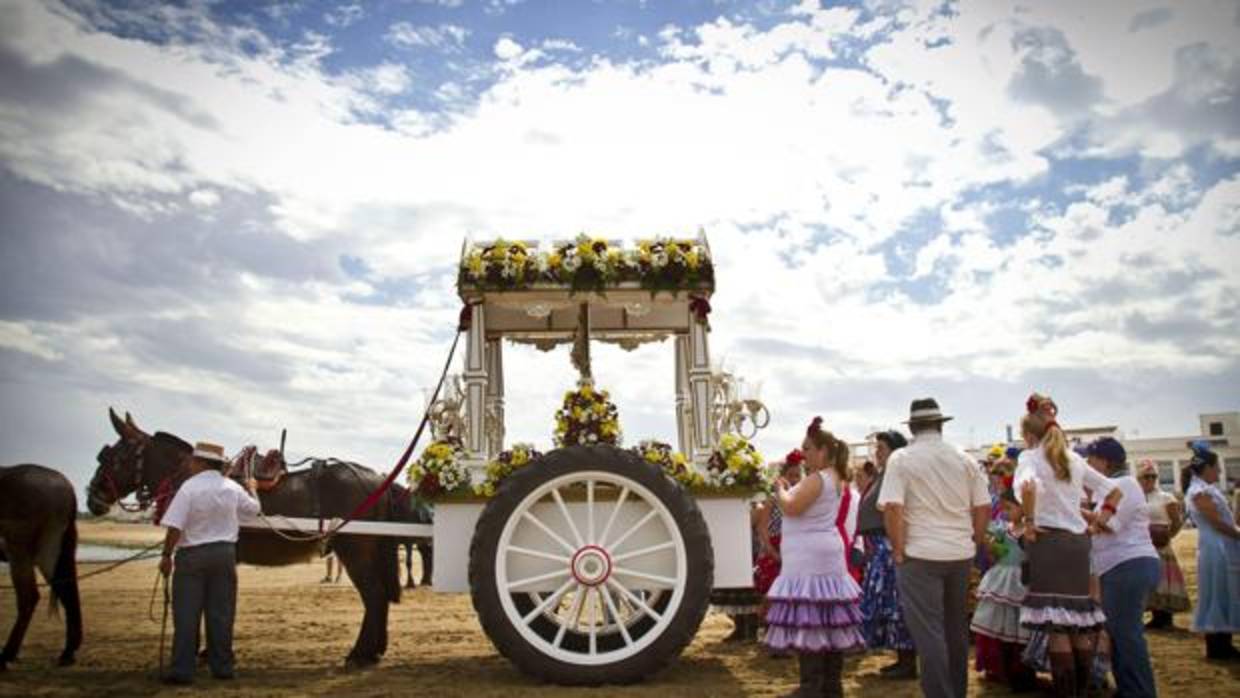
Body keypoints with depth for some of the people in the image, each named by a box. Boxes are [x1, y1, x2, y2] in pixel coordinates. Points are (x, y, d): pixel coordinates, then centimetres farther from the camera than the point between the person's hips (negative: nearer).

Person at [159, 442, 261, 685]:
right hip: (224, 554, 4)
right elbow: (254, 509, 20)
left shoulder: (189, 487, -13)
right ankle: (222, 666, 15)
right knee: (221, 613, 10)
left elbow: (175, 528, -16)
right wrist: (252, 488, 37)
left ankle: (182, 670, 3)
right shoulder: (233, 488, 2)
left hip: (192, 555, -4)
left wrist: (166, 556, -5)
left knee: (186, 614, 3)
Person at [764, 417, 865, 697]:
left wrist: (780, 489, -6)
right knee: (828, 619, 11)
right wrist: (789, 488, 13)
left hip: (810, 558, -11)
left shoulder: (817, 478, -15)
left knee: (808, 620, -10)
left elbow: (791, 507, -22)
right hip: (823, 555, 11)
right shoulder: (833, 478, 18)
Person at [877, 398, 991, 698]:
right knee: (956, 627, 17)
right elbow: (983, 508, 4)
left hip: (920, 555, -5)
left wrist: (898, 552, -6)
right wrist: (973, 544, 14)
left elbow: (892, 508, -14)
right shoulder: (964, 459, 6)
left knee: (928, 631, -1)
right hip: (960, 554, 5)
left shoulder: (901, 458, -6)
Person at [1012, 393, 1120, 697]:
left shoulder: (1030, 456, -5)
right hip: (1078, 540, 7)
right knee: (1080, 620, 11)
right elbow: (1114, 491, 17)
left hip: (1048, 539, -6)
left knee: (1056, 624, -4)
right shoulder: (1074, 459, 14)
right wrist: (1101, 518, 15)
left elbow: (1028, 486, -28)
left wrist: (1028, 521, -16)